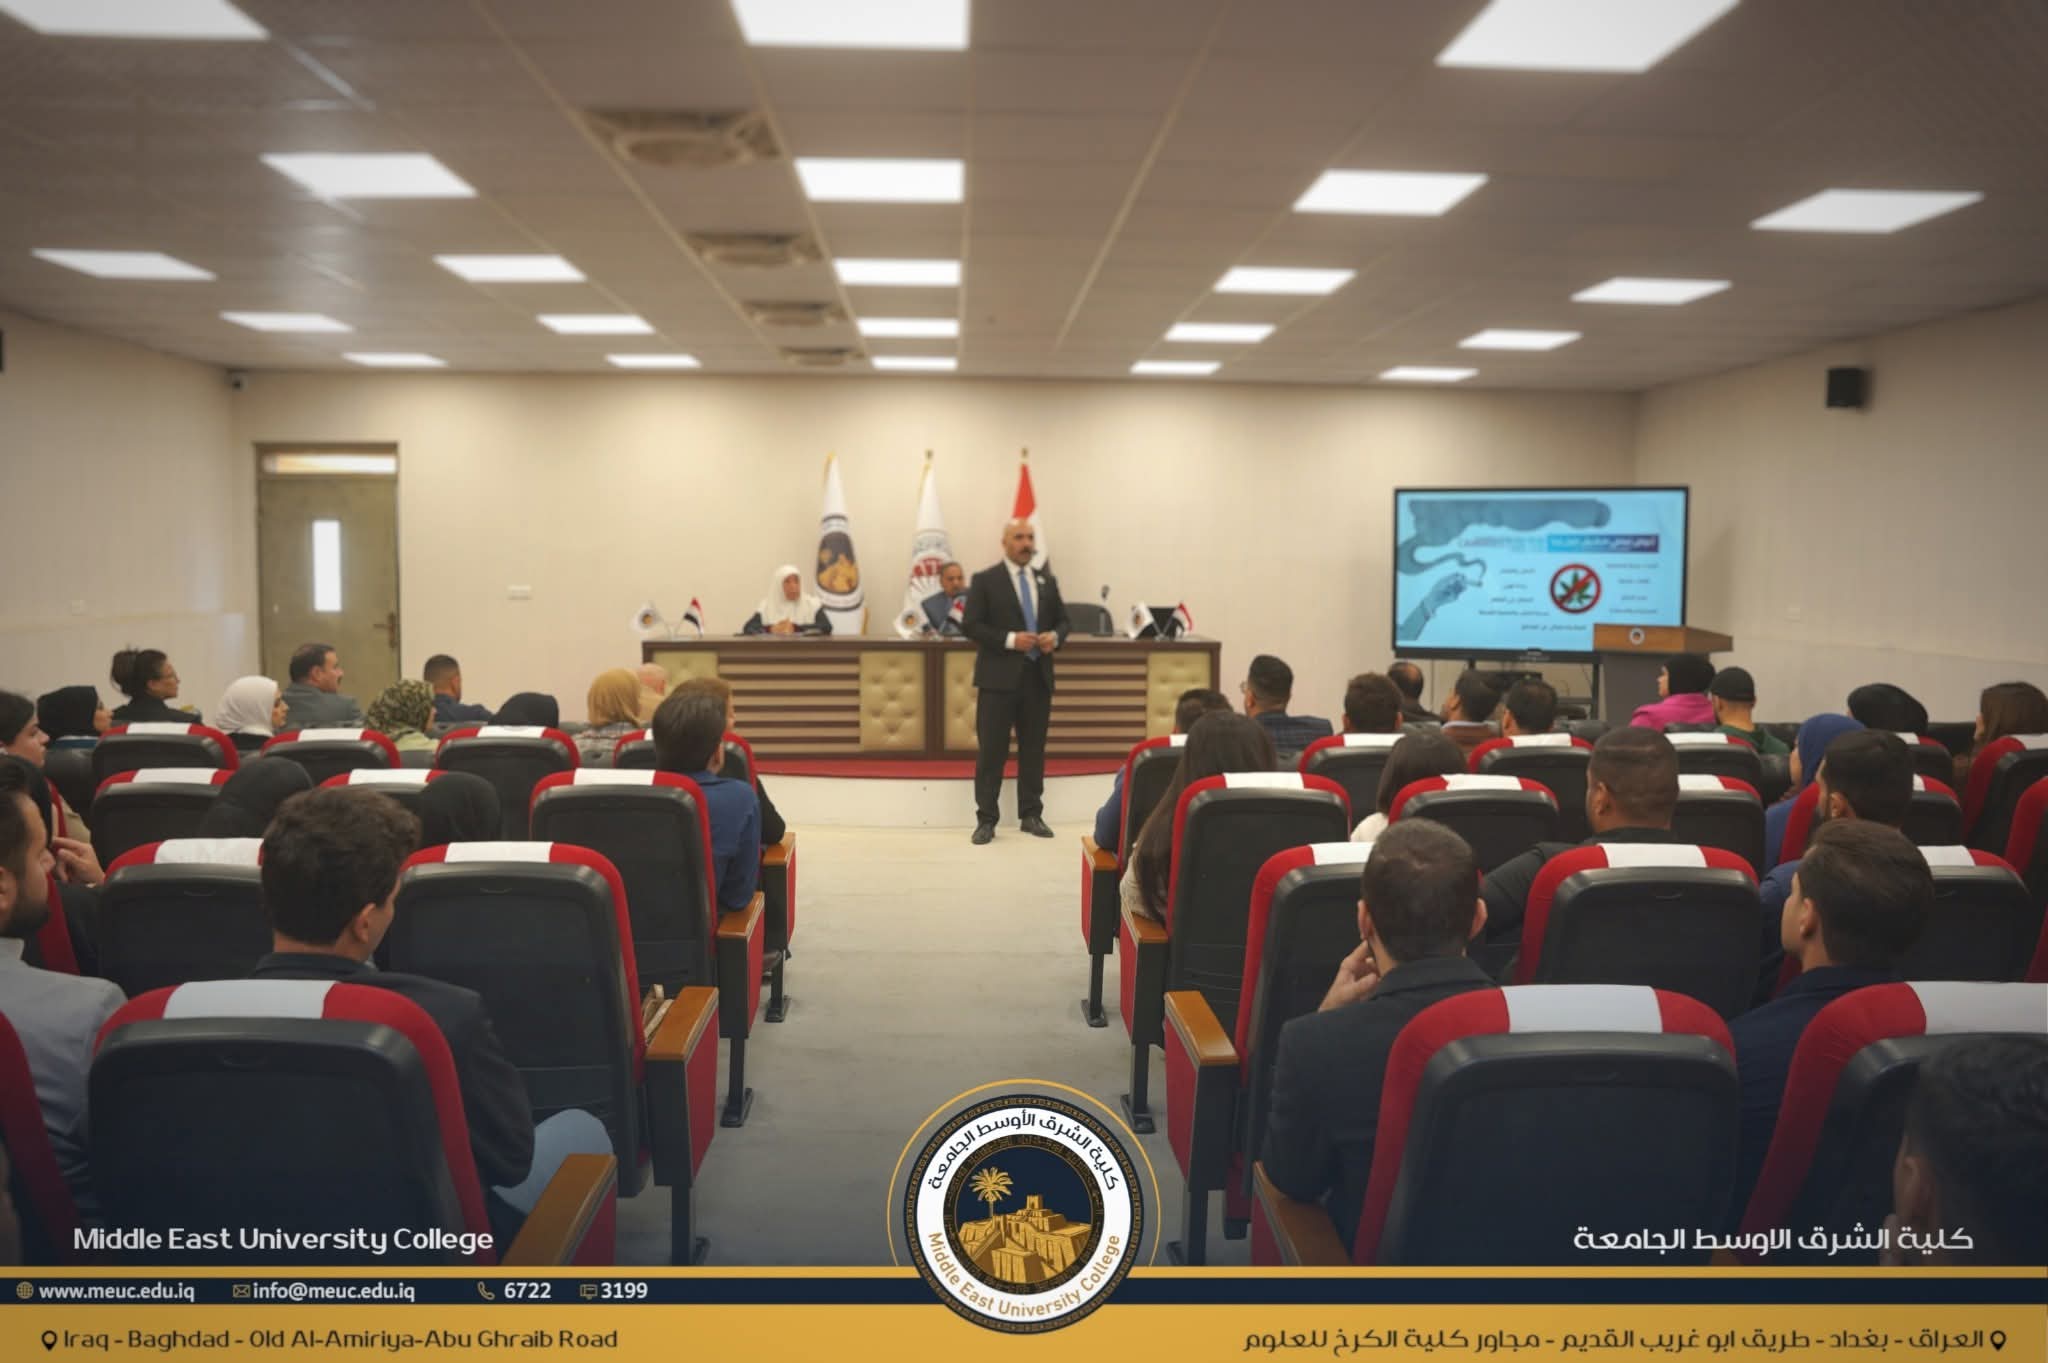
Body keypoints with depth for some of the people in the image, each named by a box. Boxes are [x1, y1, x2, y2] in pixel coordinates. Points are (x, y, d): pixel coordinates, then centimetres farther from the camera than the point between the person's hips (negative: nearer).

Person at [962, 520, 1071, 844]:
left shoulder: (1047, 581, 14)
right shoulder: (985, 580, -2)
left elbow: (1062, 620, 17)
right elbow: (970, 625, -8)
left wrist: (1055, 637, -6)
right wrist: (1009, 640, -18)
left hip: (1038, 676, 5)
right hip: (999, 676, -5)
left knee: (1034, 749, 9)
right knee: (991, 751, -2)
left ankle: (1031, 815, 17)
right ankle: (986, 820, 3)